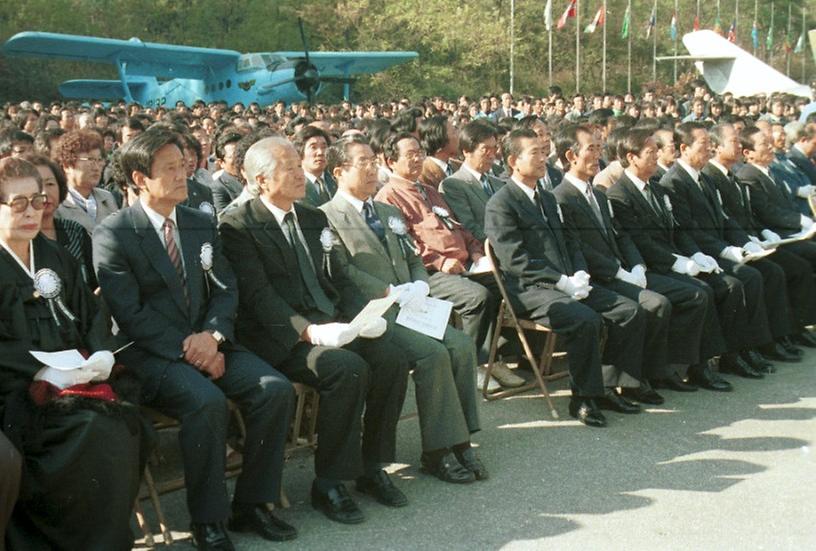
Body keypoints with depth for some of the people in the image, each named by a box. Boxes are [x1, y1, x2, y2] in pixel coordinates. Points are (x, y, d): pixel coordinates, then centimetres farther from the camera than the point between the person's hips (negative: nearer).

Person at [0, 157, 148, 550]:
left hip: (74, 382, 5)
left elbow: (91, 317, 18)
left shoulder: (57, 258, 21)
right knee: (94, 431, -30)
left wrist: (98, 358, -2)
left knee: (123, 425, -25)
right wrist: (39, 372, -18)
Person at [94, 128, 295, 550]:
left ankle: (251, 504, -3)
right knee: (207, 400, -34)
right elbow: (128, 313, -11)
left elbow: (225, 289, 10)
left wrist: (212, 334, -11)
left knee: (276, 389, -17)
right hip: (151, 353, -6)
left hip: (206, 343, 6)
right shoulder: (113, 234, -5)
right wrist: (185, 347, -19)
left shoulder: (201, 225, 14)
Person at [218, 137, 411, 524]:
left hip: (331, 323, 7)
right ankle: (328, 484, -14)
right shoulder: (238, 226, -5)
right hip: (283, 337, -7)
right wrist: (310, 331, -26)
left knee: (391, 359, -17)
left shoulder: (314, 219, 18)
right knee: (349, 369, -30)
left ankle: (372, 467, 0)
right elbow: (258, 296, -14)